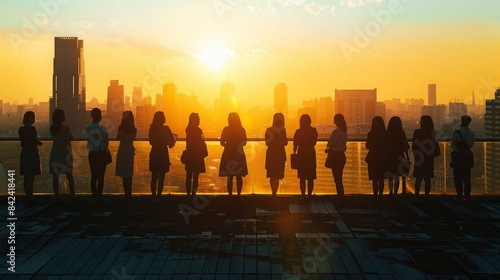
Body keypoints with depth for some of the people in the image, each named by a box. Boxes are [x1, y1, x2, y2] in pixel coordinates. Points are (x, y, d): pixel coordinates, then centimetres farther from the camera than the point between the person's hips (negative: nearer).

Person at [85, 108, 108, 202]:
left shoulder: (87, 128, -5)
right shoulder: (102, 129, -16)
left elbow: (88, 140, 4)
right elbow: (106, 142, -8)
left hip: (92, 153, 3)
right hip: (101, 153, -3)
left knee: (93, 175, 11)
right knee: (101, 176, 5)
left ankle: (94, 196, 11)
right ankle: (98, 196, 2)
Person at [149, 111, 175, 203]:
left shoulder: (152, 128, 0)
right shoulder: (166, 129, -12)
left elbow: (151, 141, 9)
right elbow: (171, 142, -11)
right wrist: (168, 142, 10)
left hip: (154, 154, 4)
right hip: (163, 154, -4)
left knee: (154, 177, 11)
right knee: (161, 178, 3)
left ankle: (154, 197, 12)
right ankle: (158, 197, 2)